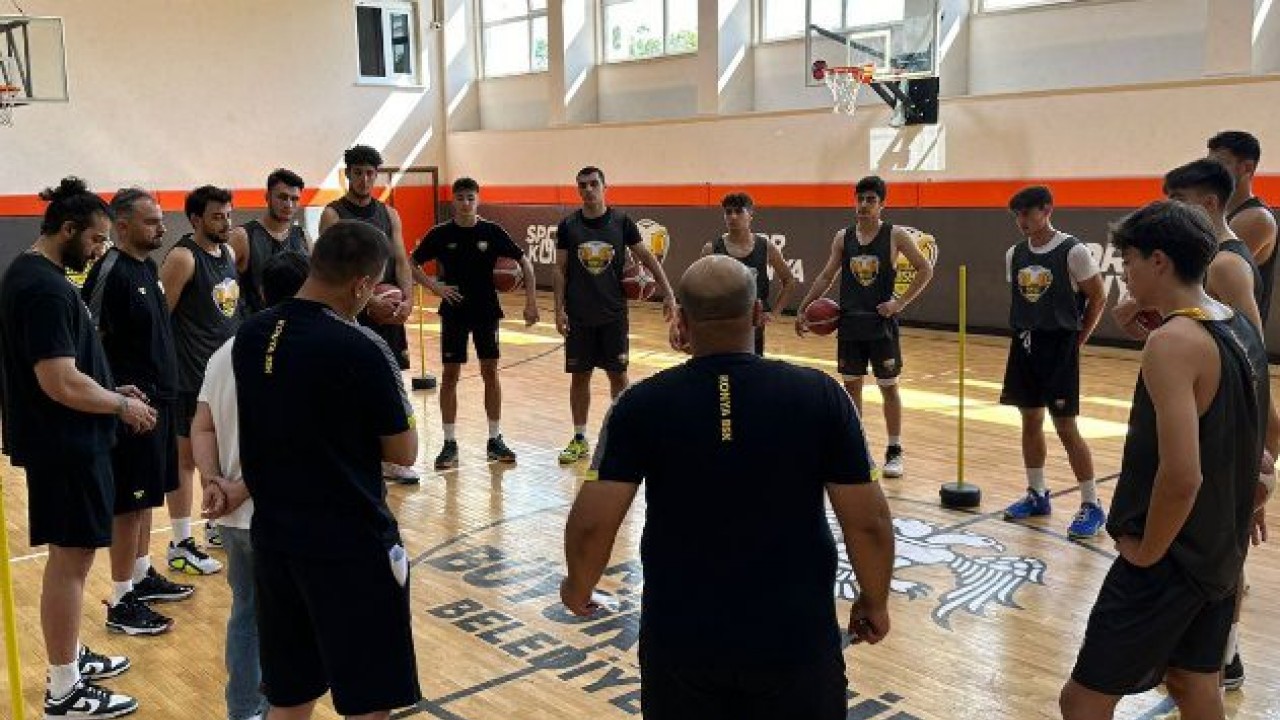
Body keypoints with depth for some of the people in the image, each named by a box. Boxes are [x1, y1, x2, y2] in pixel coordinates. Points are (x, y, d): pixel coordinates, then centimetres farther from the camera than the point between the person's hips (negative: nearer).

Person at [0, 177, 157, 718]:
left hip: (63, 439, 10)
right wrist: (122, 406, -13)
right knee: (71, 557, -2)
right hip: (64, 444, -10)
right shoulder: (45, 287, -22)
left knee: (70, 554, 19)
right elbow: (61, 383, -26)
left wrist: (113, 390, 13)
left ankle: (70, 658, 32)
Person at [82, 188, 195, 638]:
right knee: (129, 501, -1)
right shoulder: (110, 272, -18)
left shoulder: (148, 267, 10)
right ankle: (121, 602, 9)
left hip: (159, 398, 9)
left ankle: (142, 576, 33)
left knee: (147, 495, 19)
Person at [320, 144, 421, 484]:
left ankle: (390, 460, 20)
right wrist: (369, 301, -23)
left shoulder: (389, 213, 10)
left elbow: (401, 261, 4)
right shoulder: (333, 214, -5)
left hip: (389, 312, 5)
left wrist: (407, 300, -12)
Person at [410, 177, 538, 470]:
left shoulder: (492, 231, -4)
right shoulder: (441, 233, -4)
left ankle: (495, 440, 15)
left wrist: (531, 301, -5)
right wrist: (434, 285, -13)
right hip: (454, 312, 0)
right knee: (450, 374, 1)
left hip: (486, 311, 1)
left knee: (490, 372, 5)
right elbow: (412, 264, 3)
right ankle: (450, 443, 9)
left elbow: (525, 261, 1)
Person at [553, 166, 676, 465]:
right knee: (579, 375, 6)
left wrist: (668, 294, -6)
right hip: (579, 316, 1)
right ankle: (580, 439, 17)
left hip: (614, 314, -1)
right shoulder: (568, 226, 0)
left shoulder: (621, 222, -2)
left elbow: (647, 258, 1)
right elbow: (560, 270, 3)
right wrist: (559, 309, -5)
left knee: (618, 374, 5)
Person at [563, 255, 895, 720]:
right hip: (794, 638, 0)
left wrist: (578, 588, 10)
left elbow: (591, 525, -10)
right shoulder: (820, 395, -10)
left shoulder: (641, 404, -11)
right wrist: (875, 602, 10)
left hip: (680, 639, 1)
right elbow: (868, 523, -7)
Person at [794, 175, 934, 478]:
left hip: (882, 324, -3)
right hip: (849, 323, 4)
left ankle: (894, 451, 13)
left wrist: (901, 302, -13)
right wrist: (803, 308, 4)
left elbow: (925, 270, -5)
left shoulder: (895, 235, -6)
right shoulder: (843, 237, 4)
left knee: (888, 386, 4)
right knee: (851, 384, 10)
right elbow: (826, 276, 10)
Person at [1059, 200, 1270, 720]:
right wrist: (1238, 516, 21)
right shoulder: (1241, 327, 6)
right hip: (1220, 551, 9)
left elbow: (1181, 475, -30)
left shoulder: (1173, 342, -23)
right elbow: (1255, 437, 16)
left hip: (1171, 557, -9)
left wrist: (1146, 552, -16)